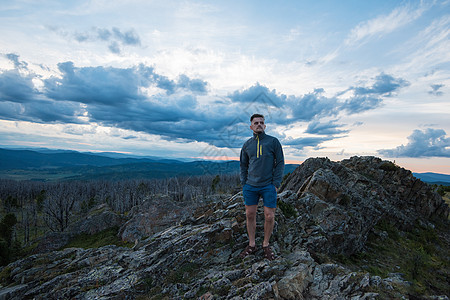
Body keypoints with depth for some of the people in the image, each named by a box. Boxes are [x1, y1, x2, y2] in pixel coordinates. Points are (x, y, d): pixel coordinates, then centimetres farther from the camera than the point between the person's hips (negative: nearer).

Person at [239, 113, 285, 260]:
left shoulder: (273, 141, 0)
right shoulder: (247, 145, 8)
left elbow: (280, 163, 0)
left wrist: (276, 183, -7)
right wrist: (243, 183, 5)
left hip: (268, 186, -2)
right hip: (250, 186, 3)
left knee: (269, 216, 2)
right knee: (250, 215, 7)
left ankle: (266, 245, 22)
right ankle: (251, 245, 24)